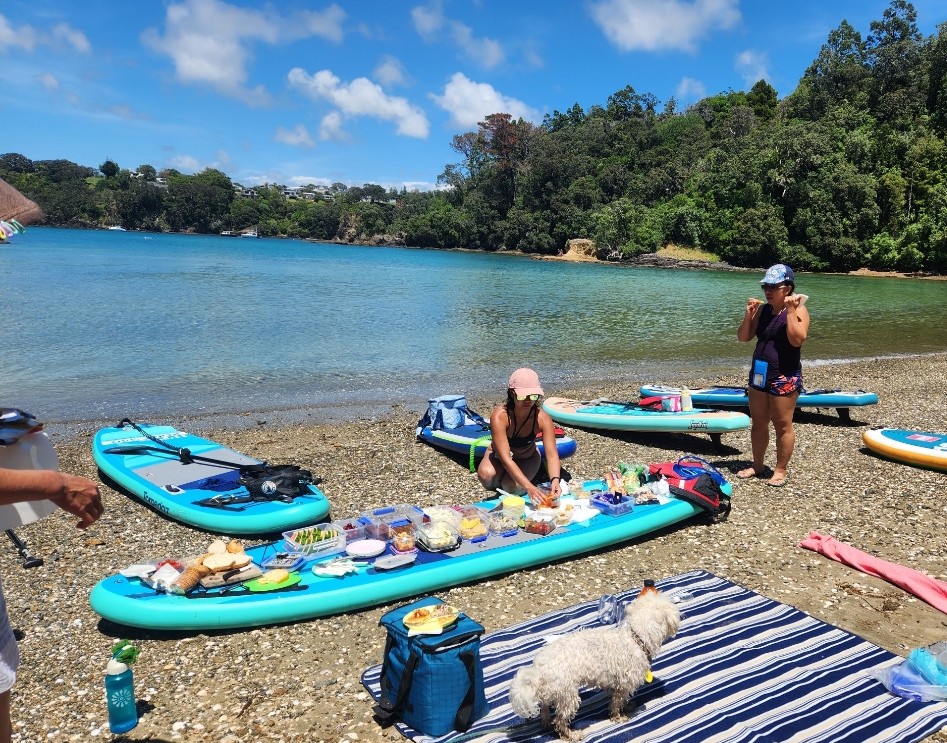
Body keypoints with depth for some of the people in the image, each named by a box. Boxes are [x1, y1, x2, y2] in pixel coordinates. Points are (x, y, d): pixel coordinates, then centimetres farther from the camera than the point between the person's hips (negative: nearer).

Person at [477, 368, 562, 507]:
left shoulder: (542, 418, -29)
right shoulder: (499, 416, -35)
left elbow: (552, 454, -33)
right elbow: (505, 458, -40)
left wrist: (555, 480, -55)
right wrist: (529, 486, -51)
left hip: (527, 458, 1)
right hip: (499, 456, -1)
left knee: (513, 487, -29)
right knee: (486, 475, -33)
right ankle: (501, 478, 4)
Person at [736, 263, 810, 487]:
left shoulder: (797, 310, -10)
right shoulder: (762, 310, 7)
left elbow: (797, 339, -24)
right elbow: (743, 337, 5)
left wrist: (790, 311, -26)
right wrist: (749, 314, -7)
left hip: (784, 378, -6)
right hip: (759, 375, 7)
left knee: (782, 426, 2)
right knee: (758, 423, 14)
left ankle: (781, 470, 15)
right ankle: (757, 465, 27)